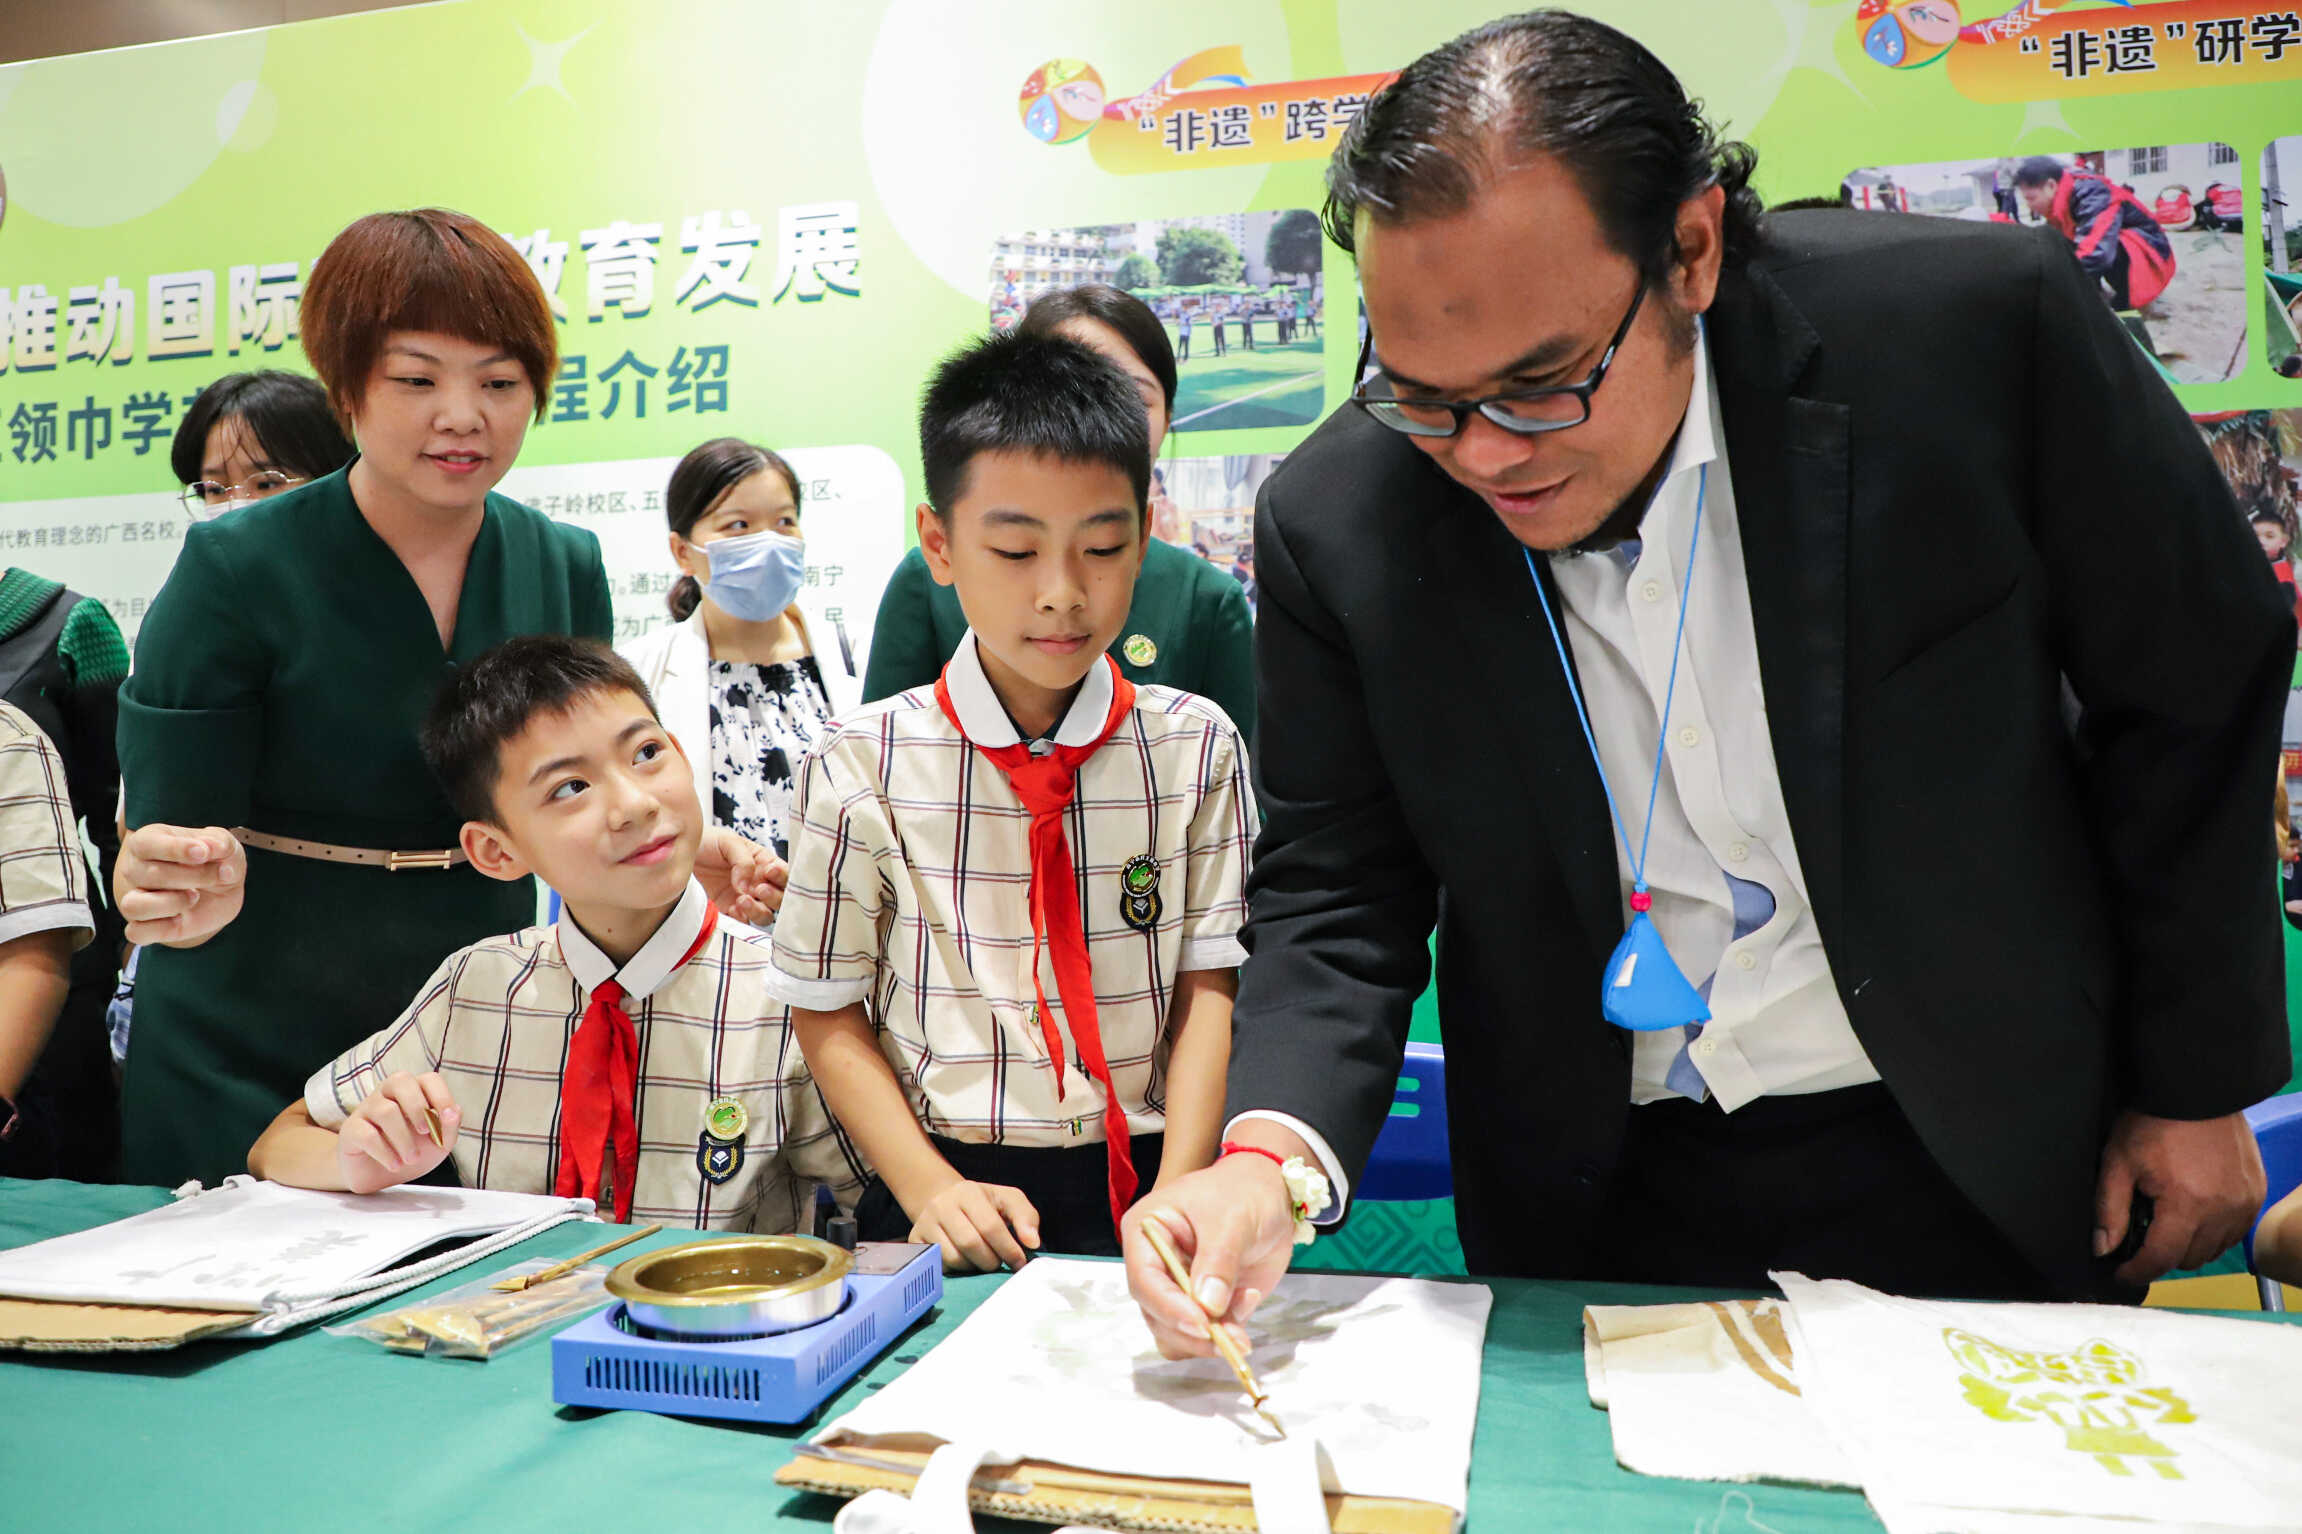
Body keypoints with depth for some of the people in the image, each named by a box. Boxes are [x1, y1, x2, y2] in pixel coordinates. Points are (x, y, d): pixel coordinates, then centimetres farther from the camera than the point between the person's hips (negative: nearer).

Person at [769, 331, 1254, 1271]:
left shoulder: (1194, 747, 2)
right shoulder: (864, 766, -1)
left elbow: (1211, 980, 2)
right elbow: (827, 1012, 3)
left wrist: (1178, 1194, -10)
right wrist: (931, 1188, -7)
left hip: (1141, 1183, 1)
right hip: (952, 1190, -1)